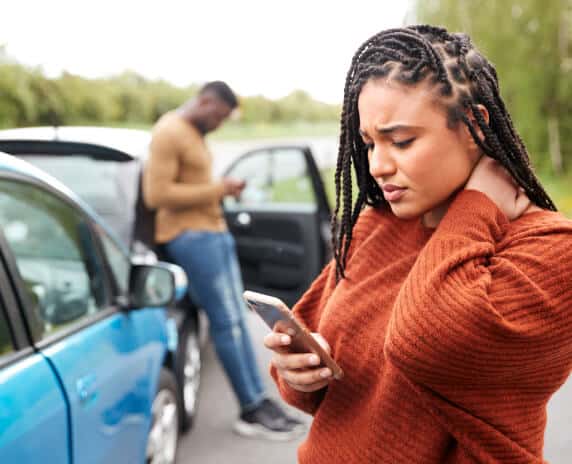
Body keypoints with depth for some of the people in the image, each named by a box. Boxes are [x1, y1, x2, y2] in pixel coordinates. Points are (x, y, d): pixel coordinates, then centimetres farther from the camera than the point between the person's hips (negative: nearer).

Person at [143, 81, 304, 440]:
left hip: (215, 231, 10)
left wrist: (222, 191, 7)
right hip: (191, 236, -10)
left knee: (237, 319, 9)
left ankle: (259, 402, 14)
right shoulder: (169, 132, -13)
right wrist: (216, 190, -16)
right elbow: (156, 194, -21)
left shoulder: (195, 134, 17)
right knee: (227, 322, -6)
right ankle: (253, 410, 3)